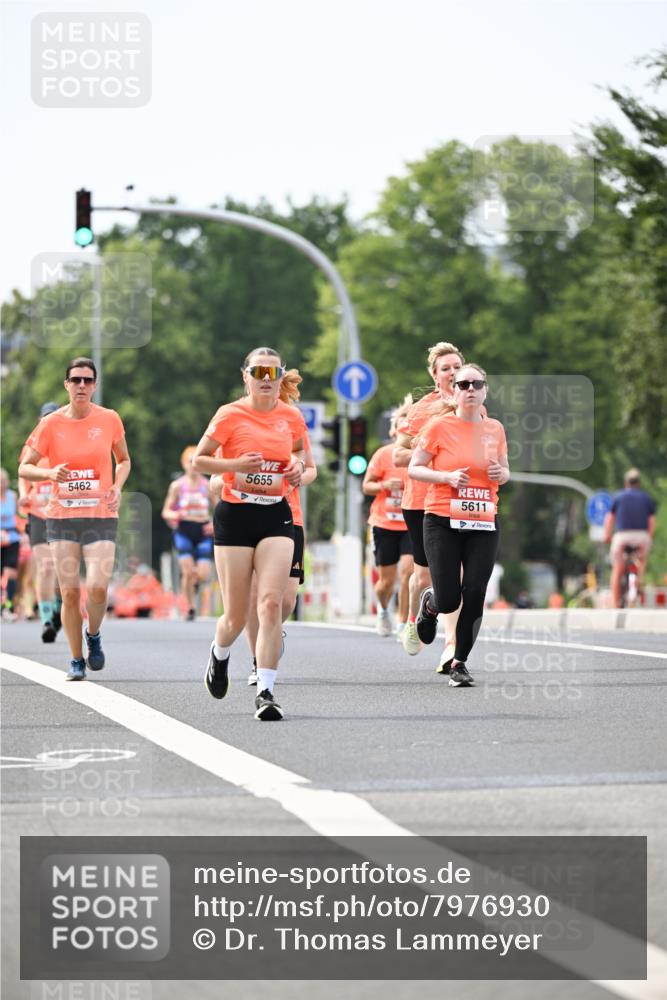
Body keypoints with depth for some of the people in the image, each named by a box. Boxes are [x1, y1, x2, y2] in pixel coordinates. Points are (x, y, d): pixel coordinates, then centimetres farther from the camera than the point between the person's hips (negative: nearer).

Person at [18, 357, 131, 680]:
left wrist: (118, 487, -4)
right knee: (70, 591, 0)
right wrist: (50, 473, -18)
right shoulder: (51, 424, -1)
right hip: (61, 517, 1)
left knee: (98, 587, -16)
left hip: (101, 517, -1)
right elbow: (24, 468, 3)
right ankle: (76, 660, 14)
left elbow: (123, 460, 16)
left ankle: (94, 636, 15)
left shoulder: (109, 419, 1)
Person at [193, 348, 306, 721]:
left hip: (276, 516, 2)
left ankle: (266, 691, -14)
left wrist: (298, 464, 2)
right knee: (237, 615, 3)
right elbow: (199, 460, -1)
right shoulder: (230, 415, -5)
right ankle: (220, 655, 39)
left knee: (271, 603, -15)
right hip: (235, 516, -2)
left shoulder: (292, 417, 5)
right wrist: (235, 465, -17)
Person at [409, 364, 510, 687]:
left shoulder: (495, 429, 8)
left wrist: (501, 473, -2)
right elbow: (413, 468, 0)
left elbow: (504, 471, 21)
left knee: (474, 595, -7)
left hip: (484, 525, 3)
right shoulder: (439, 426, -3)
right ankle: (429, 603, 31)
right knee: (448, 600, -7)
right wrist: (447, 476, -16)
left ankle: (460, 662, 9)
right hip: (442, 522, -3)